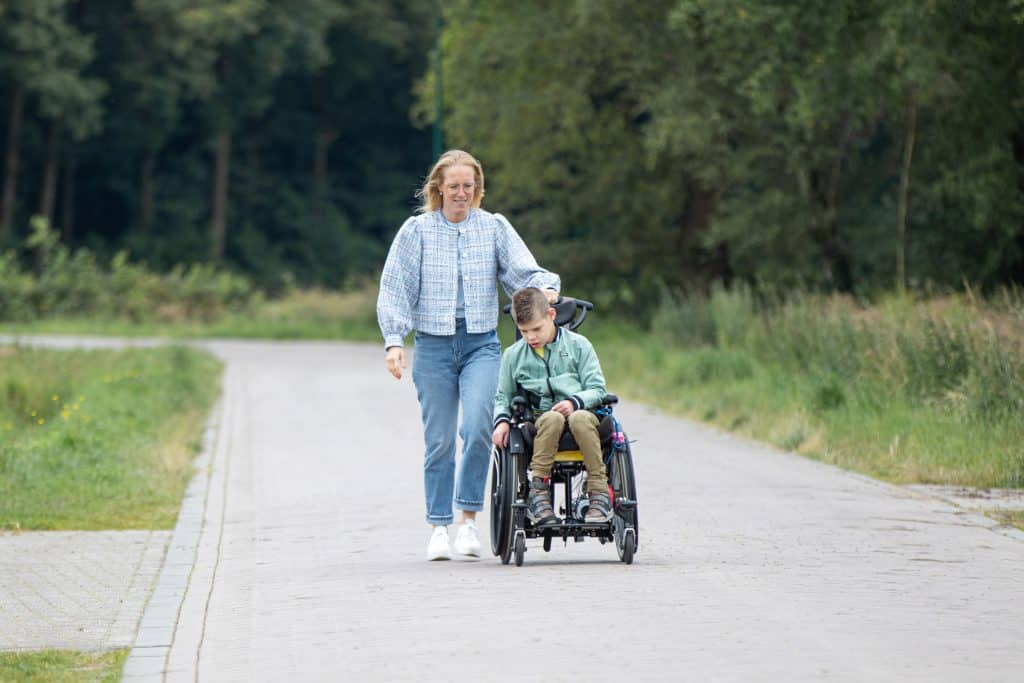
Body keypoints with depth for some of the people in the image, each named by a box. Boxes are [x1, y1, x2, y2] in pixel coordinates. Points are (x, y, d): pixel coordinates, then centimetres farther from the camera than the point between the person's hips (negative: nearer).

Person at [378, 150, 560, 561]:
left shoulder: (494, 227, 8)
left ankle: (470, 519, -7)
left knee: (478, 427, -18)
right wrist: (394, 340, -5)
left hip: (482, 343, 0)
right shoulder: (417, 231, 5)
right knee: (439, 439, 1)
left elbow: (522, 270, 0)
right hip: (433, 345, 0)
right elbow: (396, 290, 5)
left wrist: (545, 286, -22)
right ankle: (439, 527, 10)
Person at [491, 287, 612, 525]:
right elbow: (503, 396, 20)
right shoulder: (513, 355, 14)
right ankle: (538, 492, -34)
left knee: (580, 418, -39)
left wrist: (575, 402, -15)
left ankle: (600, 493, -32)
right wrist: (501, 421, 0)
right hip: (540, 420, 1)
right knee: (552, 419, -38)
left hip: (581, 412, -1)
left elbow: (597, 389, 5)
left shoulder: (578, 345, 9)